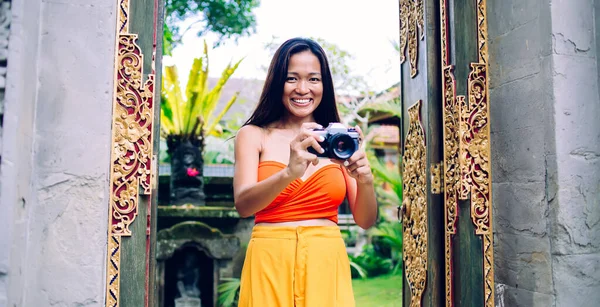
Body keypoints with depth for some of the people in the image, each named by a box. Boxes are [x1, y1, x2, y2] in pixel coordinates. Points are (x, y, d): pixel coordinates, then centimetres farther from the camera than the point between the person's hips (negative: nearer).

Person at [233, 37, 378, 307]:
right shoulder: (253, 135, 1)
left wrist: (365, 180, -19)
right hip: (271, 264, -1)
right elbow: (243, 205, -13)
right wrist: (289, 173, -31)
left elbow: (365, 221, 2)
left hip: (327, 265, 2)